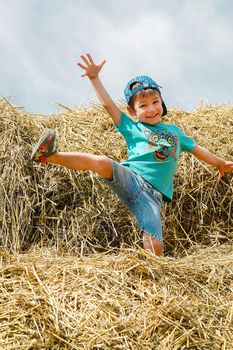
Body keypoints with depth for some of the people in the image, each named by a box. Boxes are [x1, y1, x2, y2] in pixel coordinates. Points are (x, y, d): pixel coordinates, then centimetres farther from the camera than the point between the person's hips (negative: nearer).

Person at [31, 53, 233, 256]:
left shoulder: (174, 131, 26)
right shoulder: (132, 128, 16)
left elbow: (196, 149, 37)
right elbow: (108, 104, 10)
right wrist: (94, 78, 4)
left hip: (153, 195, 2)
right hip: (130, 178, -2)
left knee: (155, 247, -15)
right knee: (102, 163, -34)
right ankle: (51, 156, -34)